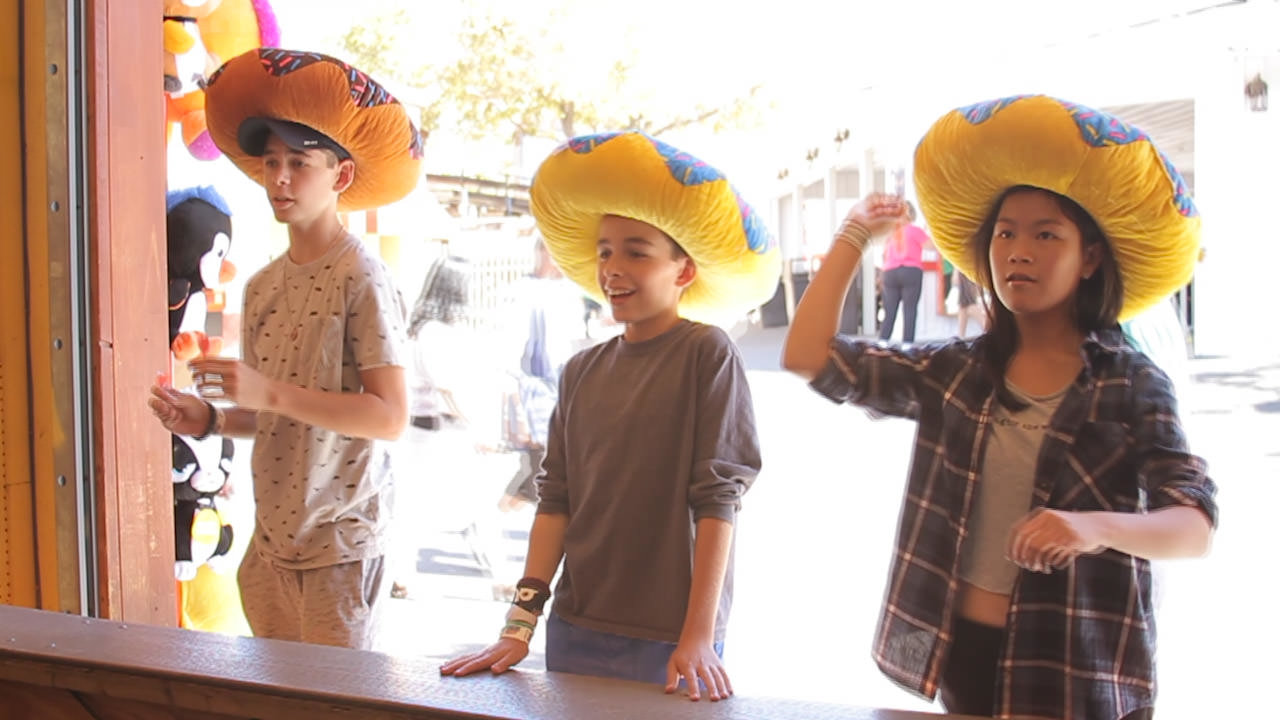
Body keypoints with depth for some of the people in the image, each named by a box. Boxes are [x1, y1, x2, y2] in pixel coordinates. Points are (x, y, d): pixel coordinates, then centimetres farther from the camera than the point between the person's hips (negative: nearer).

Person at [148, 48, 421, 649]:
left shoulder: (360, 278, -13)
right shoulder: (262, 285, 10)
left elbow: (389, 416, -19)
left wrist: (269, 392, -23)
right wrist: (209, 419, -2)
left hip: (342, 541, -7)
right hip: (272, 538, 7)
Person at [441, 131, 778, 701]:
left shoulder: (705, 354, -7)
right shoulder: (583, 371, 7)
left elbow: (718, 498, -12)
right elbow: (556, 500, 5)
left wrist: (698, 637, -15)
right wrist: (521, 622, -1)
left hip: (670, 641, -4)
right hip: (575, 632, 5)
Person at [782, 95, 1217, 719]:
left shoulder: (1132, 385, -5)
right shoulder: (955, 372, 3)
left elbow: (1195, 527, -15)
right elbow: (809, 358, -3)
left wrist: (1095, 527, -34)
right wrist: (854, 236, 3)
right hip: (957, 648, 3)